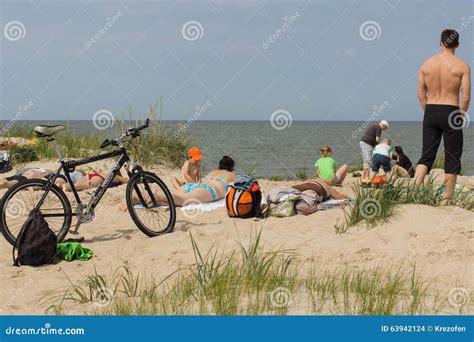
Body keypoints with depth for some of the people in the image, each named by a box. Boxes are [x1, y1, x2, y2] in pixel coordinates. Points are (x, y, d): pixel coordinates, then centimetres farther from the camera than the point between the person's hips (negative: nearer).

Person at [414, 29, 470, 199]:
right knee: (452, 158, 7)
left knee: (426, 156, 9)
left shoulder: (427, 63, 4)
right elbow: (466, 96, -10)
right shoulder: (462, 66, -5)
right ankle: (448, 197, 9)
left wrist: (429, 112, 12)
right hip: (451, 112, -3)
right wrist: (461, 115, 4)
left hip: (430, 112, 3)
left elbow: (421, 94, 4)